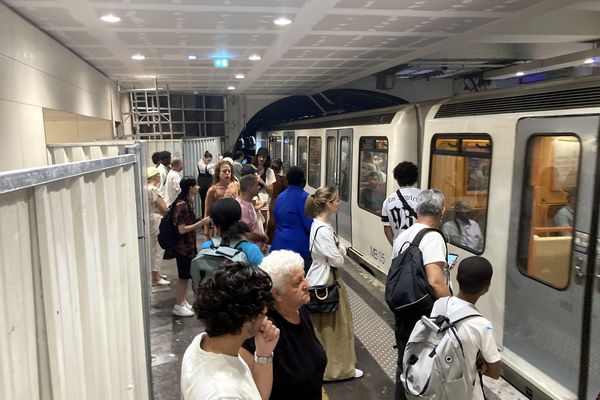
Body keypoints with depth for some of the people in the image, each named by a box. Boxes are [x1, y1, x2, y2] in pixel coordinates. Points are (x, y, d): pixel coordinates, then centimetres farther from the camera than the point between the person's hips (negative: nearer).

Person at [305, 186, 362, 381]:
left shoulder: (322, 226, 6)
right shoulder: (322, 230, -26)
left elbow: (341, 250, 7)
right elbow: (337, 260, -22)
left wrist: (338, 251, -12)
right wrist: (340, 254, -3)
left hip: (328, 278, 10)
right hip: (325, 281, -10)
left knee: (334, 324, 21)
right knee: (326, 326, 7)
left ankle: (337, 363, 37)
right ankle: (332, 367, 24)